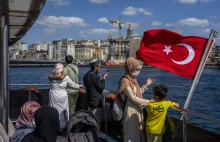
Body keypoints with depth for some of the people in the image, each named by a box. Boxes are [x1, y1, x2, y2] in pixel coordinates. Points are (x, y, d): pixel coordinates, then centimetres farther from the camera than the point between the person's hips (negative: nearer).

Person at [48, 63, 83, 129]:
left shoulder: (52, 76, -7)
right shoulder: (66, 77, -10)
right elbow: (72, 84, -2)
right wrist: (79, 86, 14)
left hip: (54, 96, 1)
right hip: (63, 96, -1)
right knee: (63, 110, 10)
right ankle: (63, 124, 18)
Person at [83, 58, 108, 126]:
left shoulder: (86, 75, 9)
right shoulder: (94, 76, -20)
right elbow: (101, 87, -18)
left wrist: (100, 79, 15)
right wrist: (103, 78, -7)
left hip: (90, 100, 9)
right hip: (97, 101, -9)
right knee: (96, 120, -1)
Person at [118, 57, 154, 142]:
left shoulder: (133, 79, 9)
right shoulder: (125, 80, -19)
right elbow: (133, 98, -21)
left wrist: (146, 85, 15)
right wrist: (148, 102, -16)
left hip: (137, 111, 9)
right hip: (131, 111, -9)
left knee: (138, 132, 18)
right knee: (132, 133, 3)